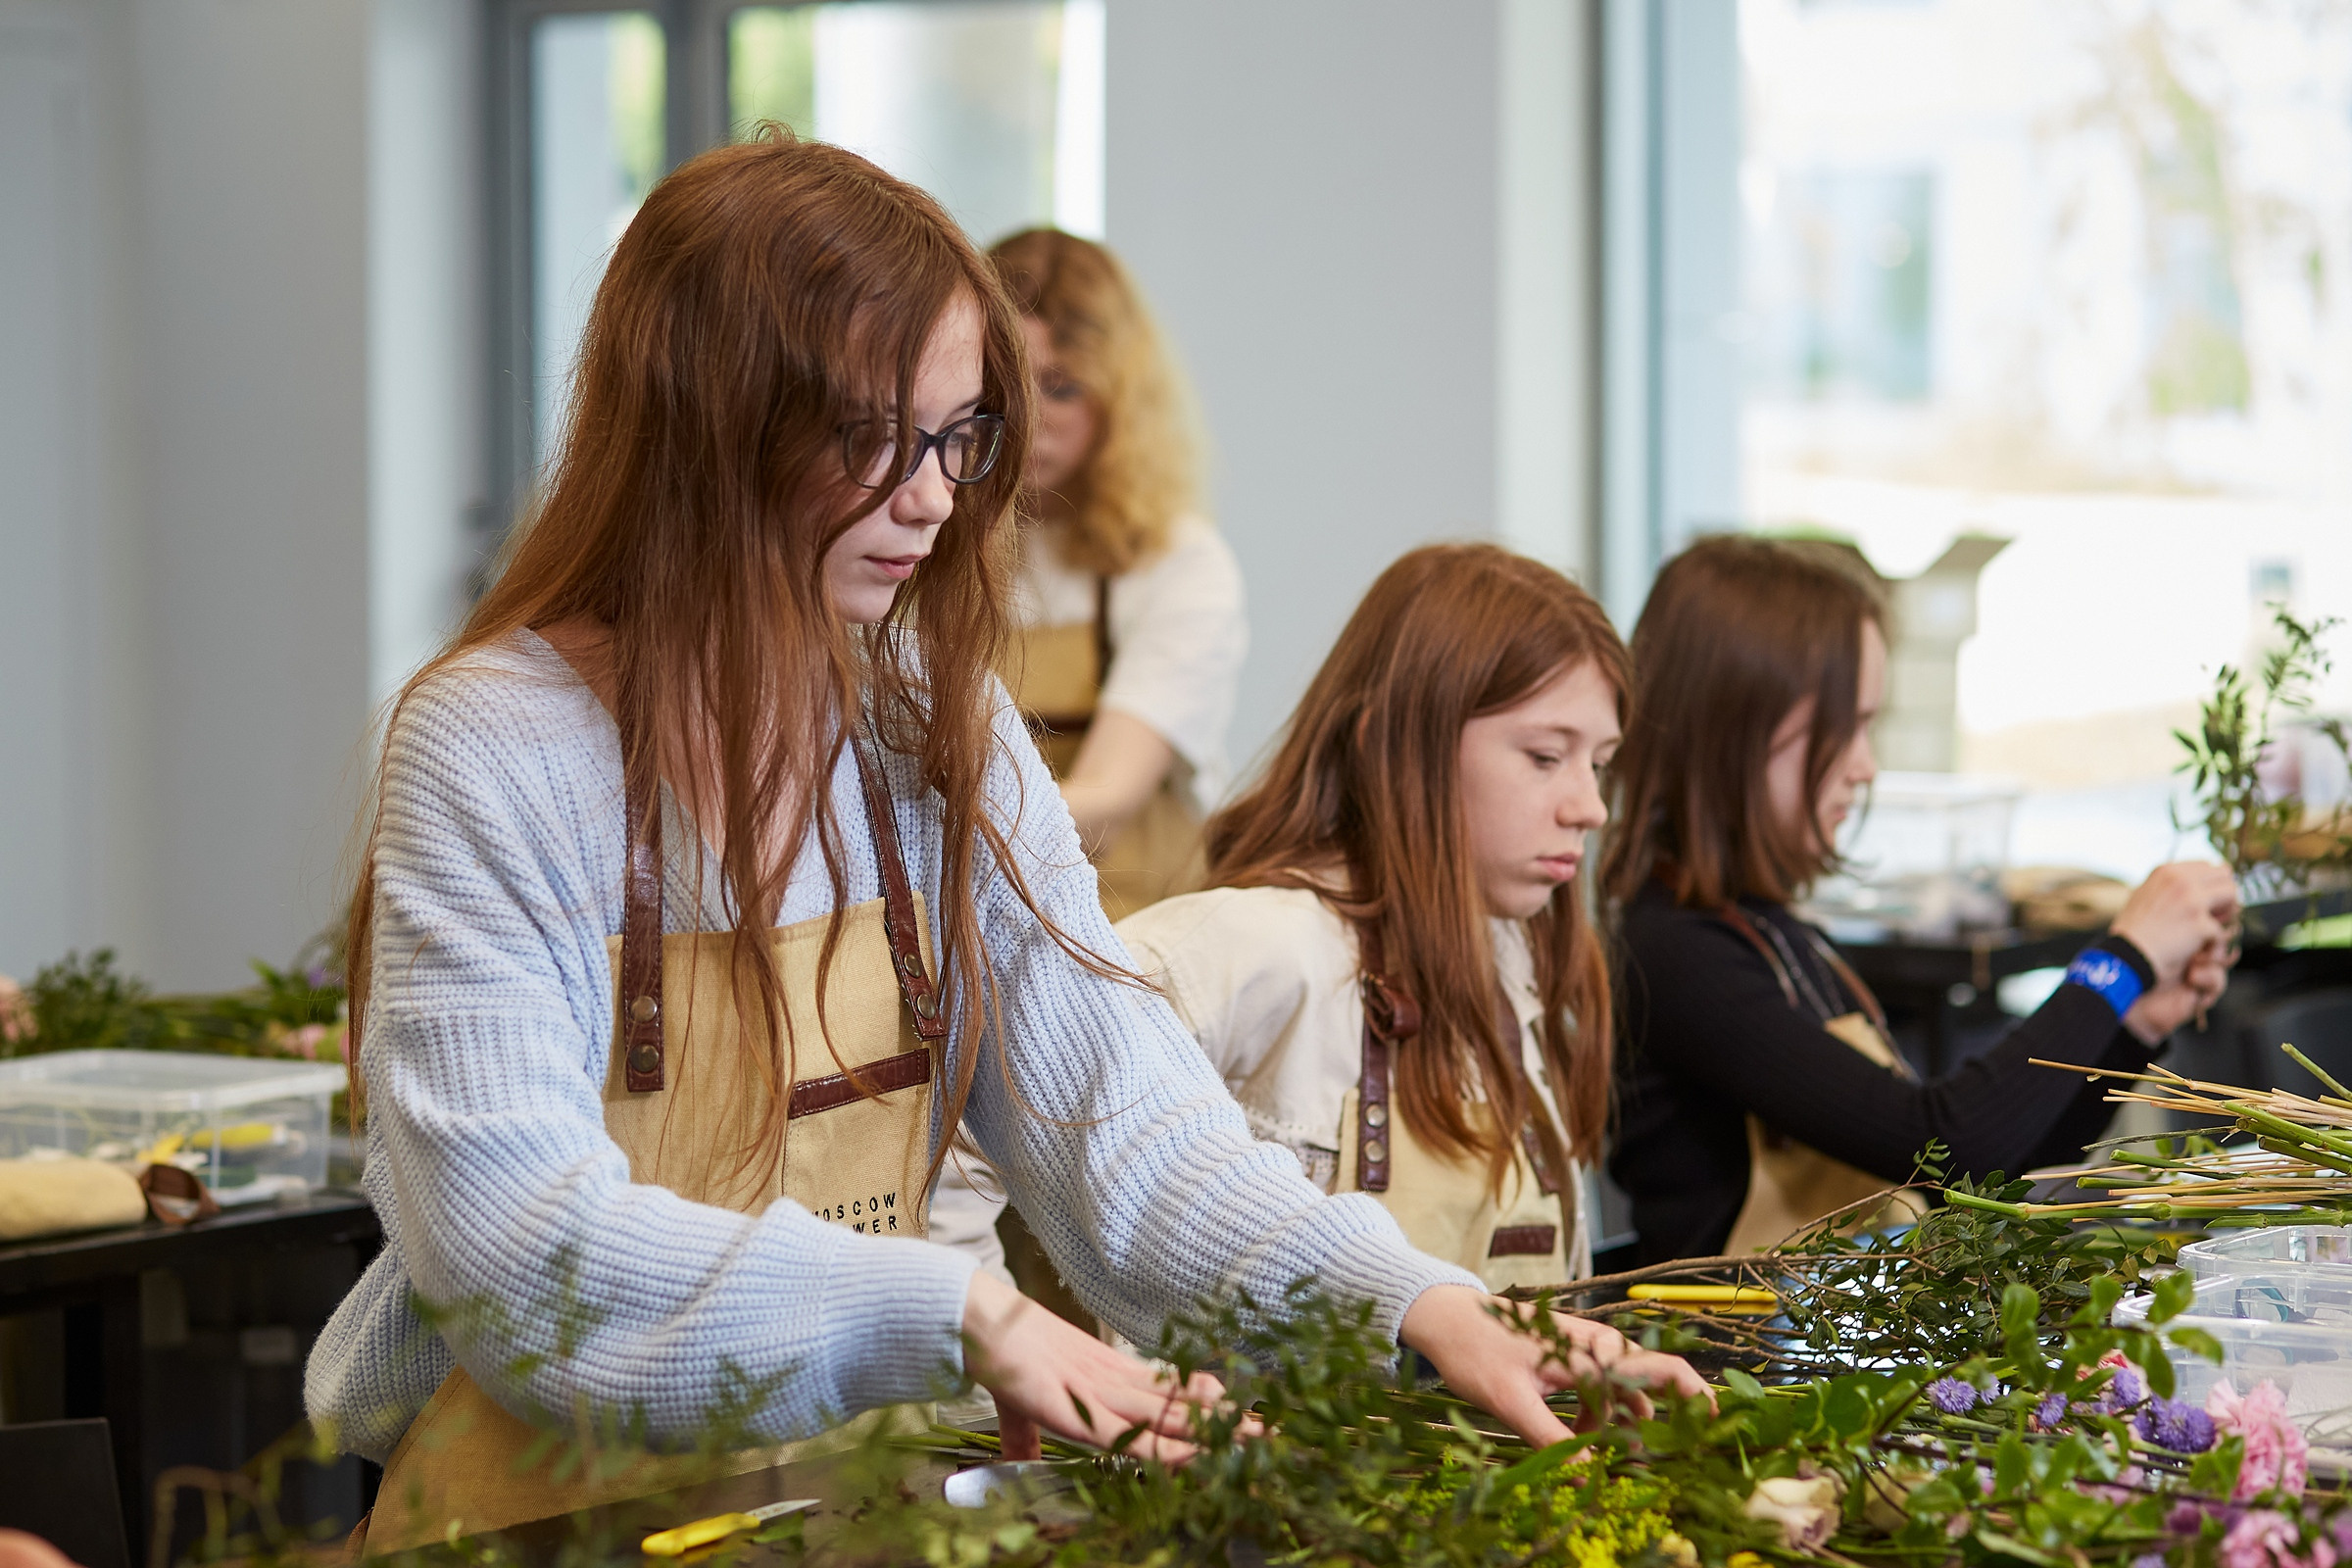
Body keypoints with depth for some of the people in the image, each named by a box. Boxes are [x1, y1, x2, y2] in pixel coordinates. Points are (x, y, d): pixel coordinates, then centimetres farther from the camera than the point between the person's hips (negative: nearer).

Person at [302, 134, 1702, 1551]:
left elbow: (1124, 1125, -2)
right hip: (549, 1516, -3)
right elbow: (517, 1236, -18)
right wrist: (957, 1314, -24)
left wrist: (1417, 1303, -17)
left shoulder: (940, 732, 7)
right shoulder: (493, 755, -9)